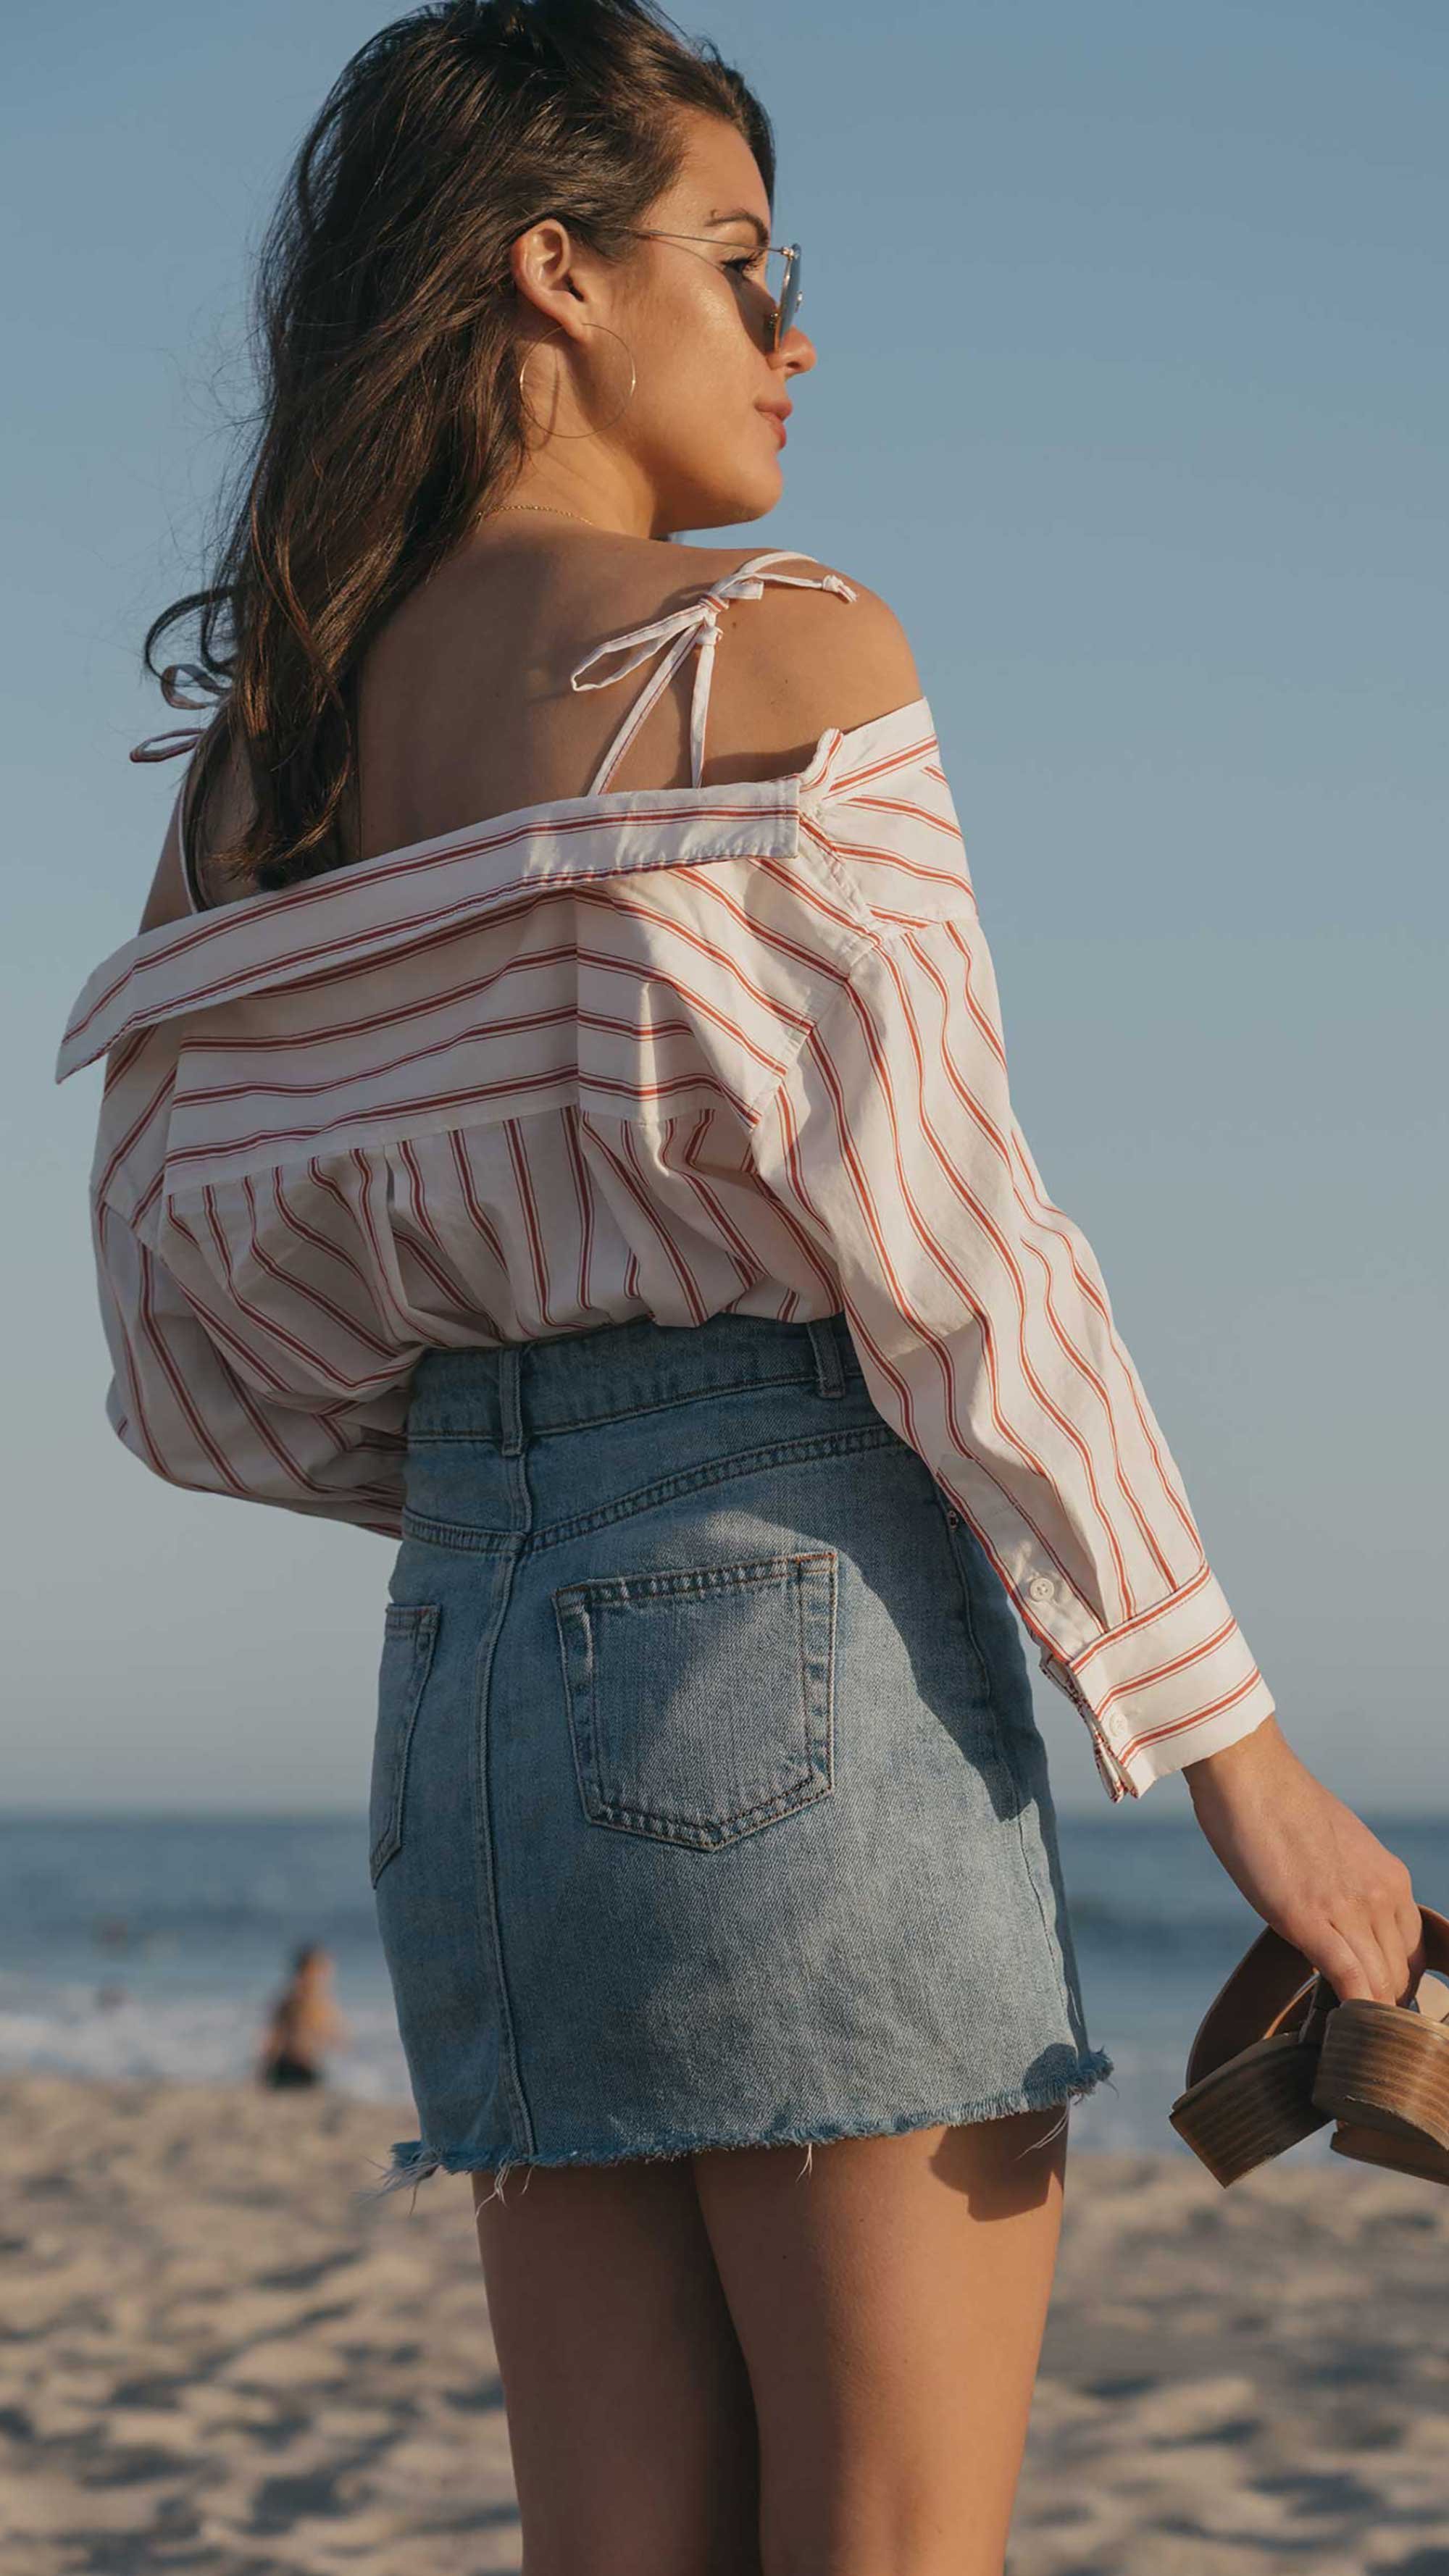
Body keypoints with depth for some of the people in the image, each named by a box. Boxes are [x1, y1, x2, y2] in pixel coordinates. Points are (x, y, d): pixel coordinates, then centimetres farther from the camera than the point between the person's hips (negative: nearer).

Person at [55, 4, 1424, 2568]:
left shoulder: (250, 772, 13)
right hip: (800, 1608, -7)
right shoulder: (771, 653, -6)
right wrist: (1237, 1749, -10)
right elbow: (940, 1230, -13)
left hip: (479, 1664, 7)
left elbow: (195, 1351, 12)